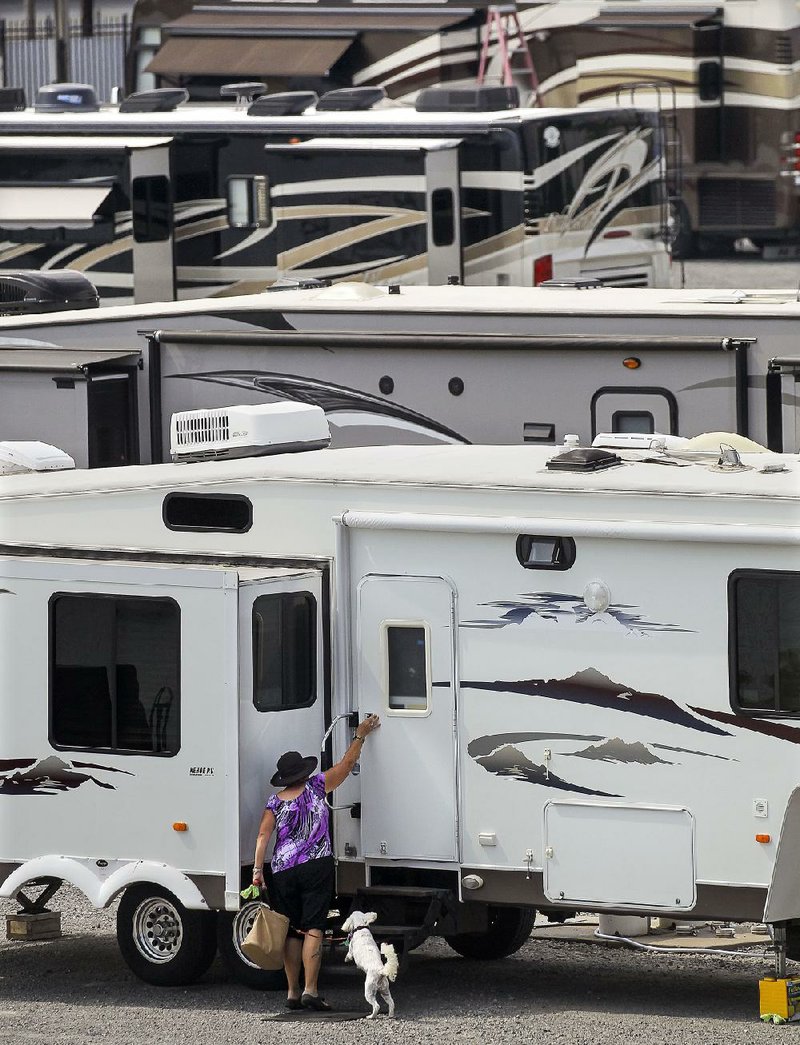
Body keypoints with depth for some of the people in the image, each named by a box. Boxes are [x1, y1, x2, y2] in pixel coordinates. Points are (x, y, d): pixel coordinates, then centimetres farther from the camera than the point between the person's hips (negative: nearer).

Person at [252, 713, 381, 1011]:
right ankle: (310, 991, -15)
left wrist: (258, 869, -3)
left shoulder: (276, 801, 7)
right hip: (315, 868, -3)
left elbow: (263, 835, -2)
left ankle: (292, 992, 7)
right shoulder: (316, 786, 2)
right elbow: (348, 763, 10)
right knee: (313, 930, -7)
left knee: (292, 932, 8)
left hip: (282, 872, 3)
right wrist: (360, 735, 21)